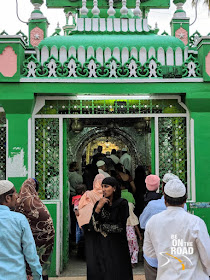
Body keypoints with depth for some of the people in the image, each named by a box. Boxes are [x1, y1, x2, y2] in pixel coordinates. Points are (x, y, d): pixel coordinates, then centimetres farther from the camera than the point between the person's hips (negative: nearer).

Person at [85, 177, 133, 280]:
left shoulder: (122, 203, -5)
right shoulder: (99, 203, 6)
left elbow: (120, 226, -11)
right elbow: (91, 225, -3)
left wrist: (101, 227, -1)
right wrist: (98, 207, -12)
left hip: (117, 246, -3)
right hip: (101, 246, 3)